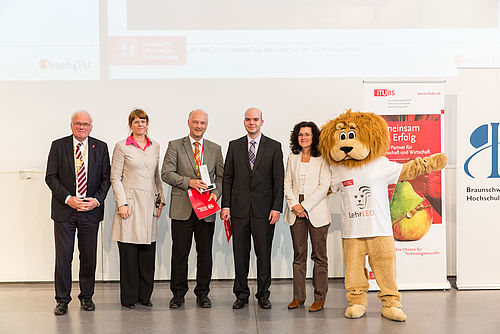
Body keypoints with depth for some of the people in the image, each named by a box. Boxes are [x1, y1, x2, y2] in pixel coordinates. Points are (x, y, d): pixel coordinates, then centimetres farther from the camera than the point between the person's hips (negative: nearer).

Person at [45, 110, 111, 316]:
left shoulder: (101, 148, 6)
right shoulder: (58, 146, 3)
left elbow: (106, 178, 5)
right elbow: (50, 177, -1)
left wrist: (96, 200, -10)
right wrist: (68, 198, -13)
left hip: (91, 210, 1)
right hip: (64, 209, -1)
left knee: (89, 257, 8)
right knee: (63, 257, 1)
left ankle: (86, 297, 23)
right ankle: (62, 299, 16)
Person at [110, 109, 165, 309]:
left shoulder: (155, 146, 13)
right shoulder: (122, 147, -1)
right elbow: (115, 177, -3)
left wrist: (160, 199, 10)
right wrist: (121, 203, -11)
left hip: (149, 205, 4)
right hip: (130, 204, -4)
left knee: (148, 251, 7)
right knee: (129, 252, 0)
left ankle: (145, 295, 19)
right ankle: (128, 297, 12)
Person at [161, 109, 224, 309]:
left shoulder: (215, 149, 12)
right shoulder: (175, 146, 4)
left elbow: (221, 176, 12)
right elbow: (166, 173, -5)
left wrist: (216, 192, -6)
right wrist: (189, 182, -16)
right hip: (182, 208, -2)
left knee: (205, 253, 7)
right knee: (180, 253, 4)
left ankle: (202, 294, 20)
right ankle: (178, 293, 17)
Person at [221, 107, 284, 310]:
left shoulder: (274, 147, 4)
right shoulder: (234, 146, 9)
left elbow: (279, 180, 1)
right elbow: (227, 178, 8)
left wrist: (277, 208, -7)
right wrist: (225, 205, 0)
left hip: (264, 209, -1)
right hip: (239, 209, 2)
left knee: (264, 253, 4)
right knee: (240, 253, 7)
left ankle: (263, 294, 19)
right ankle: (241, 294, 20)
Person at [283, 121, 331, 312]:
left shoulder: (322, 159, -1)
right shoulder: (292, 158, 13)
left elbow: (324, 187, -8)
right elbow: (287, 183, 9)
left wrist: (305, 206, -11)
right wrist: (294, 205, -5)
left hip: (316, 212, -4)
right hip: (296, 212, 4)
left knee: (319, 256, 1)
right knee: (299, 255, 8)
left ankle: (320, 298, 10)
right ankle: (298, 296, 16)